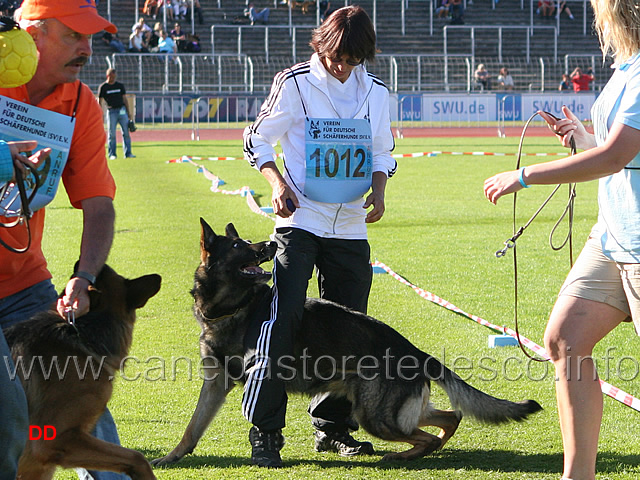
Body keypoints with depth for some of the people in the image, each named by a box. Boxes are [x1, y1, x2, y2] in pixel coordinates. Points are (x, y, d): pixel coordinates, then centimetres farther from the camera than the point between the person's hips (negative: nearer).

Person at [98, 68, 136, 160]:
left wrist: (129, 112, 10)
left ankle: (128, 153, 0)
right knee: (111, 134, -2)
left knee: (126, 132, -2)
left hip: (122, 110, 3)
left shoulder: (120, 86, 12)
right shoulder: (103, 87, 3)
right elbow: (100, 102, 2)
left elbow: (125, 99, 15)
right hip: (111, 111, -3)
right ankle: (112, 154, 4)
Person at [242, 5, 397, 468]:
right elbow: (257, 139, 1)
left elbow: (383, 152, 16)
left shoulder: (376, 92, 6)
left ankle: (333, 426, 20)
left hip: (350, 226, 4)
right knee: (282, 318, -14)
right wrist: (278, 183, -16)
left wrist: (378, 189, -4)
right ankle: (265, 430, -9)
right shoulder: (295, 83, -5)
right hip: (300, 220, -4)